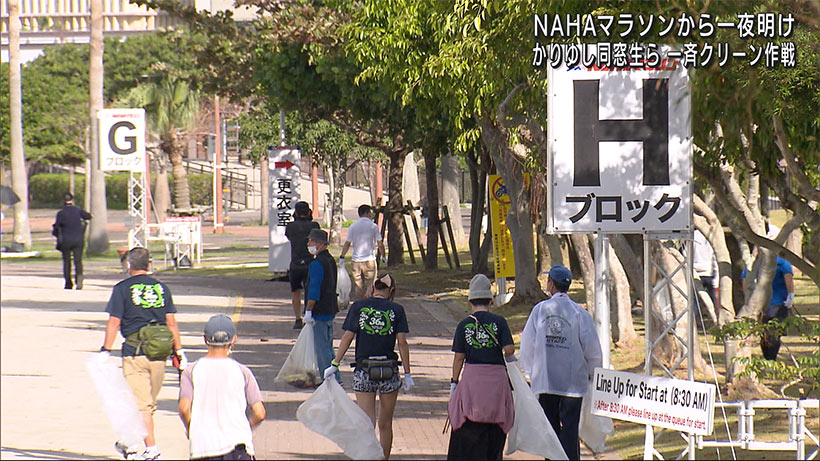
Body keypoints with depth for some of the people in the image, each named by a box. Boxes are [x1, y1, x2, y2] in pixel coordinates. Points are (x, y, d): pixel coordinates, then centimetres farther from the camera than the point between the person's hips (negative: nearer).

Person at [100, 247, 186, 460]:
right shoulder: (161, 288, 9)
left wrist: (105, 351, -5)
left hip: (134, 352, -4)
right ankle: (130, 444, 27)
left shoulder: (123, 289, -3)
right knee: (148, 403, 16)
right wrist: (179, 351, 10)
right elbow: (171, 322, 7)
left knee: (140, 404, -4)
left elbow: (114, 322, -8)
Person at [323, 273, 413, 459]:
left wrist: (334, 365, 0)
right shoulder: (396, 310, 0)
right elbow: (402, 342, -4)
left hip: (363, 371, 0)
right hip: (389, 370, 0)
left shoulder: (358, 307, 0)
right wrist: (407, 374, 0)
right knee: (385, 425, 13)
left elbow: (347, 337, -3)